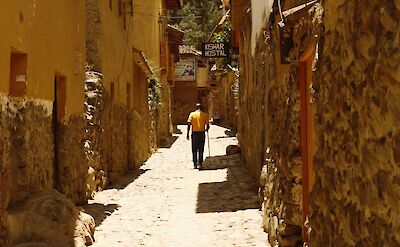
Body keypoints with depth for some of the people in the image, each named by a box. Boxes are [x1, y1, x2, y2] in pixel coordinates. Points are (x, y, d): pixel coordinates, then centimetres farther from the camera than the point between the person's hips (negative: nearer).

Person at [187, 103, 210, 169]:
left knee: (194, 149, 9)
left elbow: (189, 124, -6)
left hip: (194, 133, 0)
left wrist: (187, 134, -5)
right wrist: (206, 129, 24)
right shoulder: (204, 115, 3)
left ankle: (195, 164, 8)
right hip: (202, 133, 0)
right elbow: (207, 126, 2)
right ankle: (200, 163, 5)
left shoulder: (192, 114, 3)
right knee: (201, 149, 8)